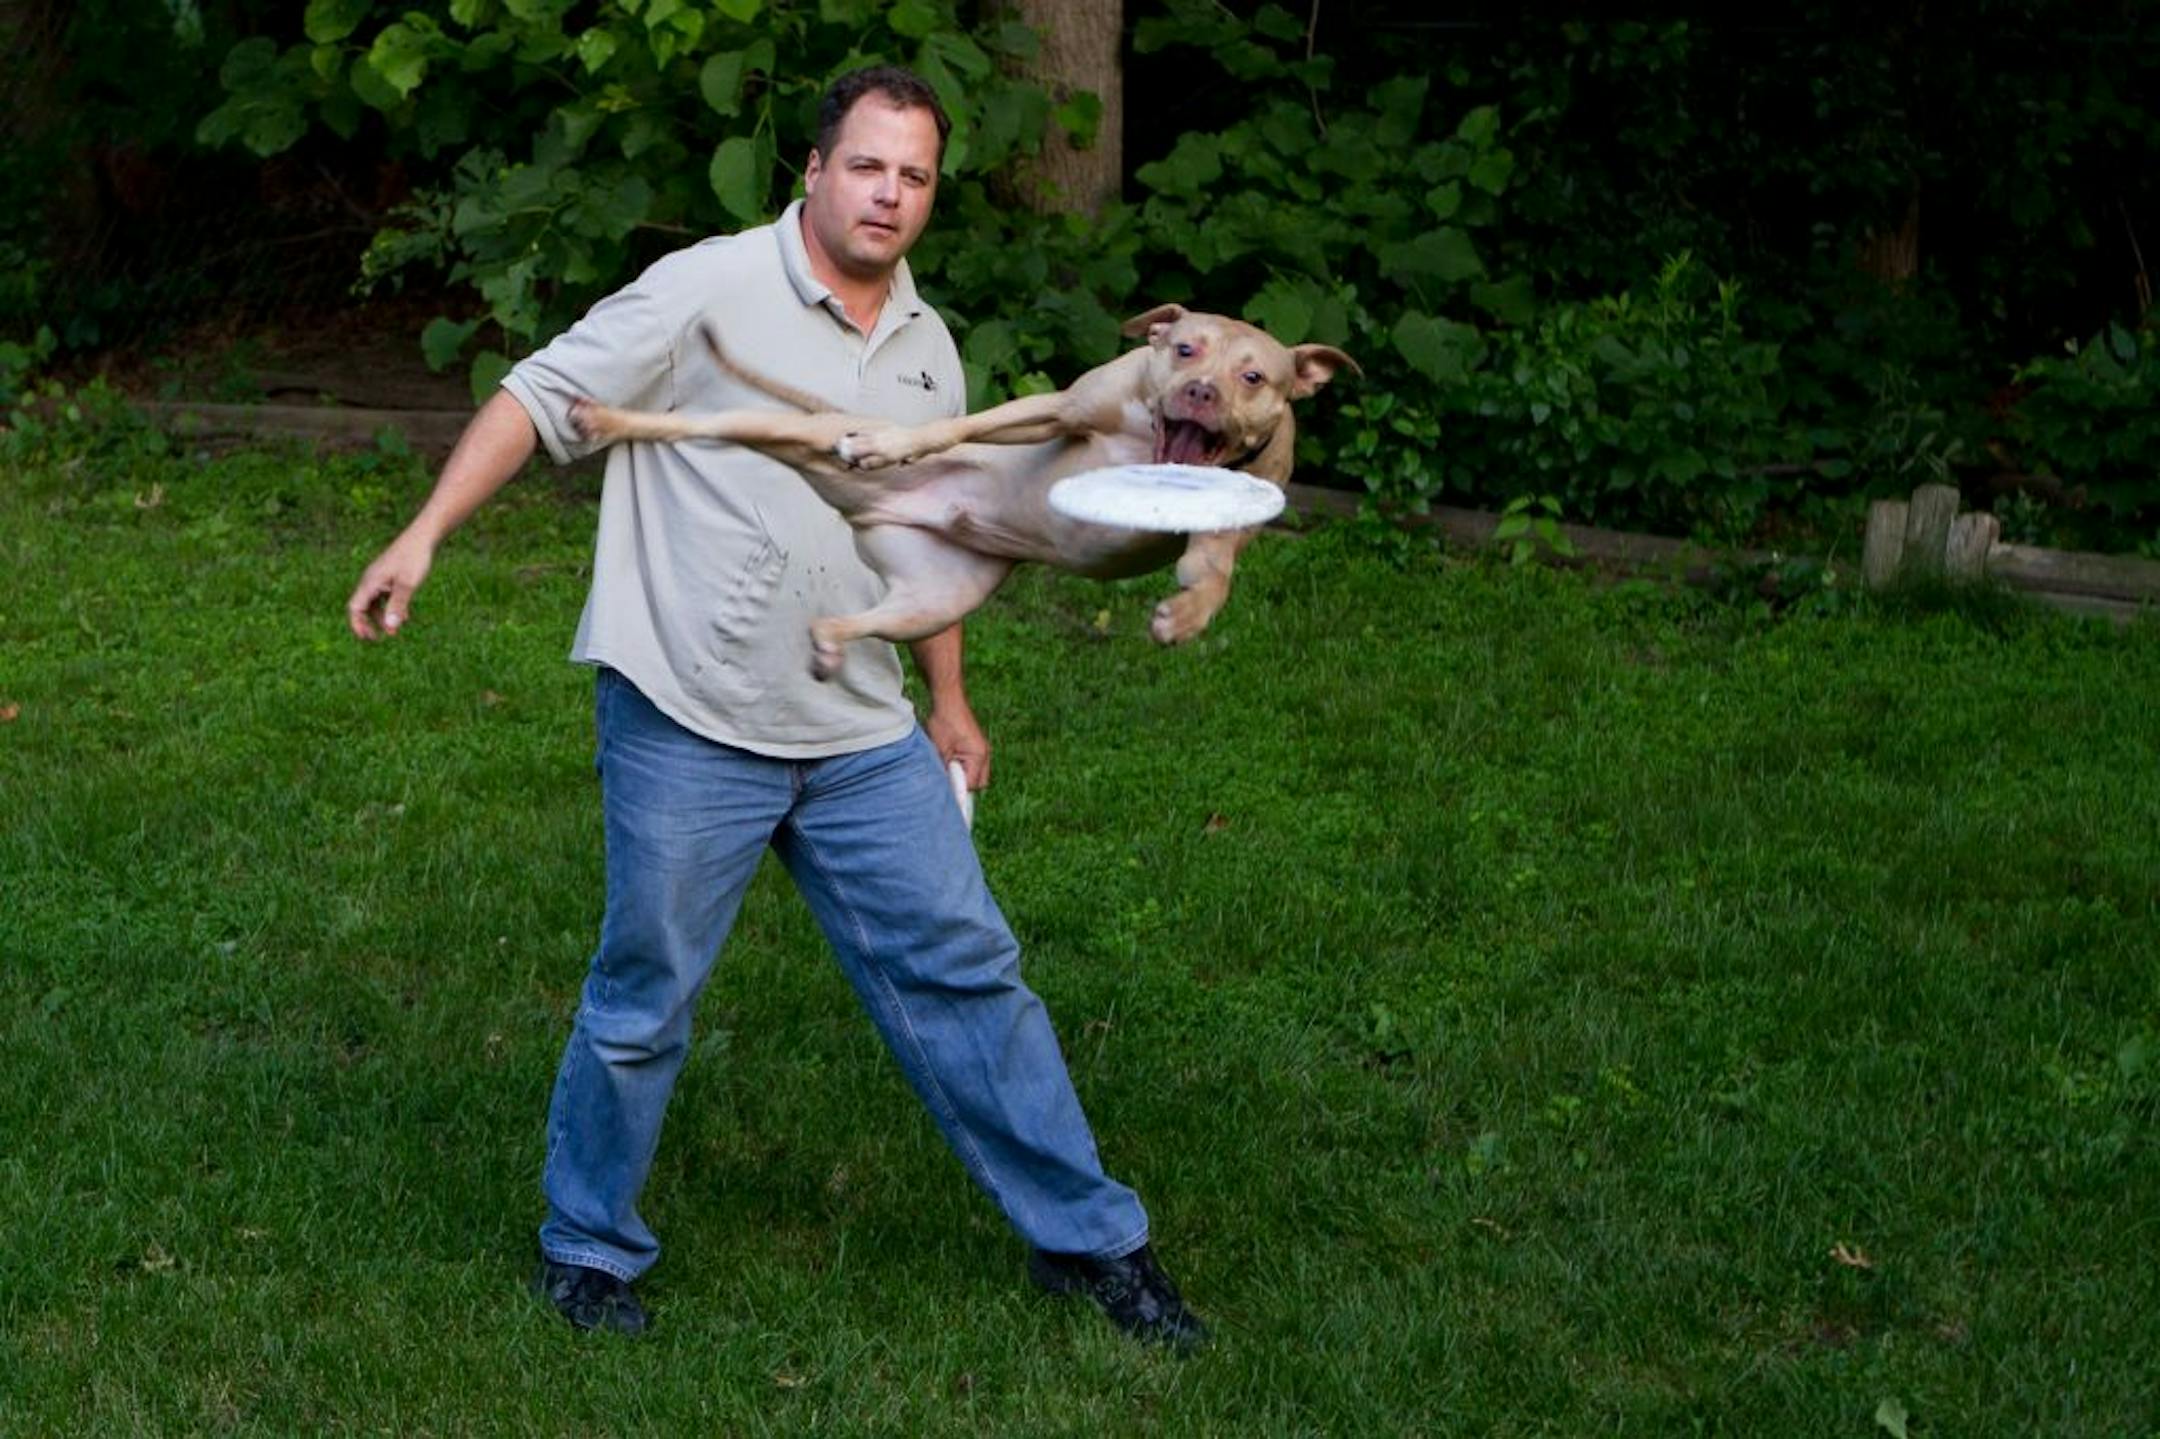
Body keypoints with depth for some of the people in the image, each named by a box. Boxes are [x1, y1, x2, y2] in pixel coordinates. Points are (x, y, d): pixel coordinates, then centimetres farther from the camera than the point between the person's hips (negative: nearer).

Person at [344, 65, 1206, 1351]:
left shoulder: (928, 348, 12)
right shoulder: (710, 292, -8)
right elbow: (542, 398, -7)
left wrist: (950, 701, 26)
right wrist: (424, 536, -16)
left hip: (863, 739, 6)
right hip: (687, 726, -5)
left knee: (964, 970, 7)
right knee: (643, 1003, 4)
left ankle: (1087, 1238, 17)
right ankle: (588, 1249, 24)